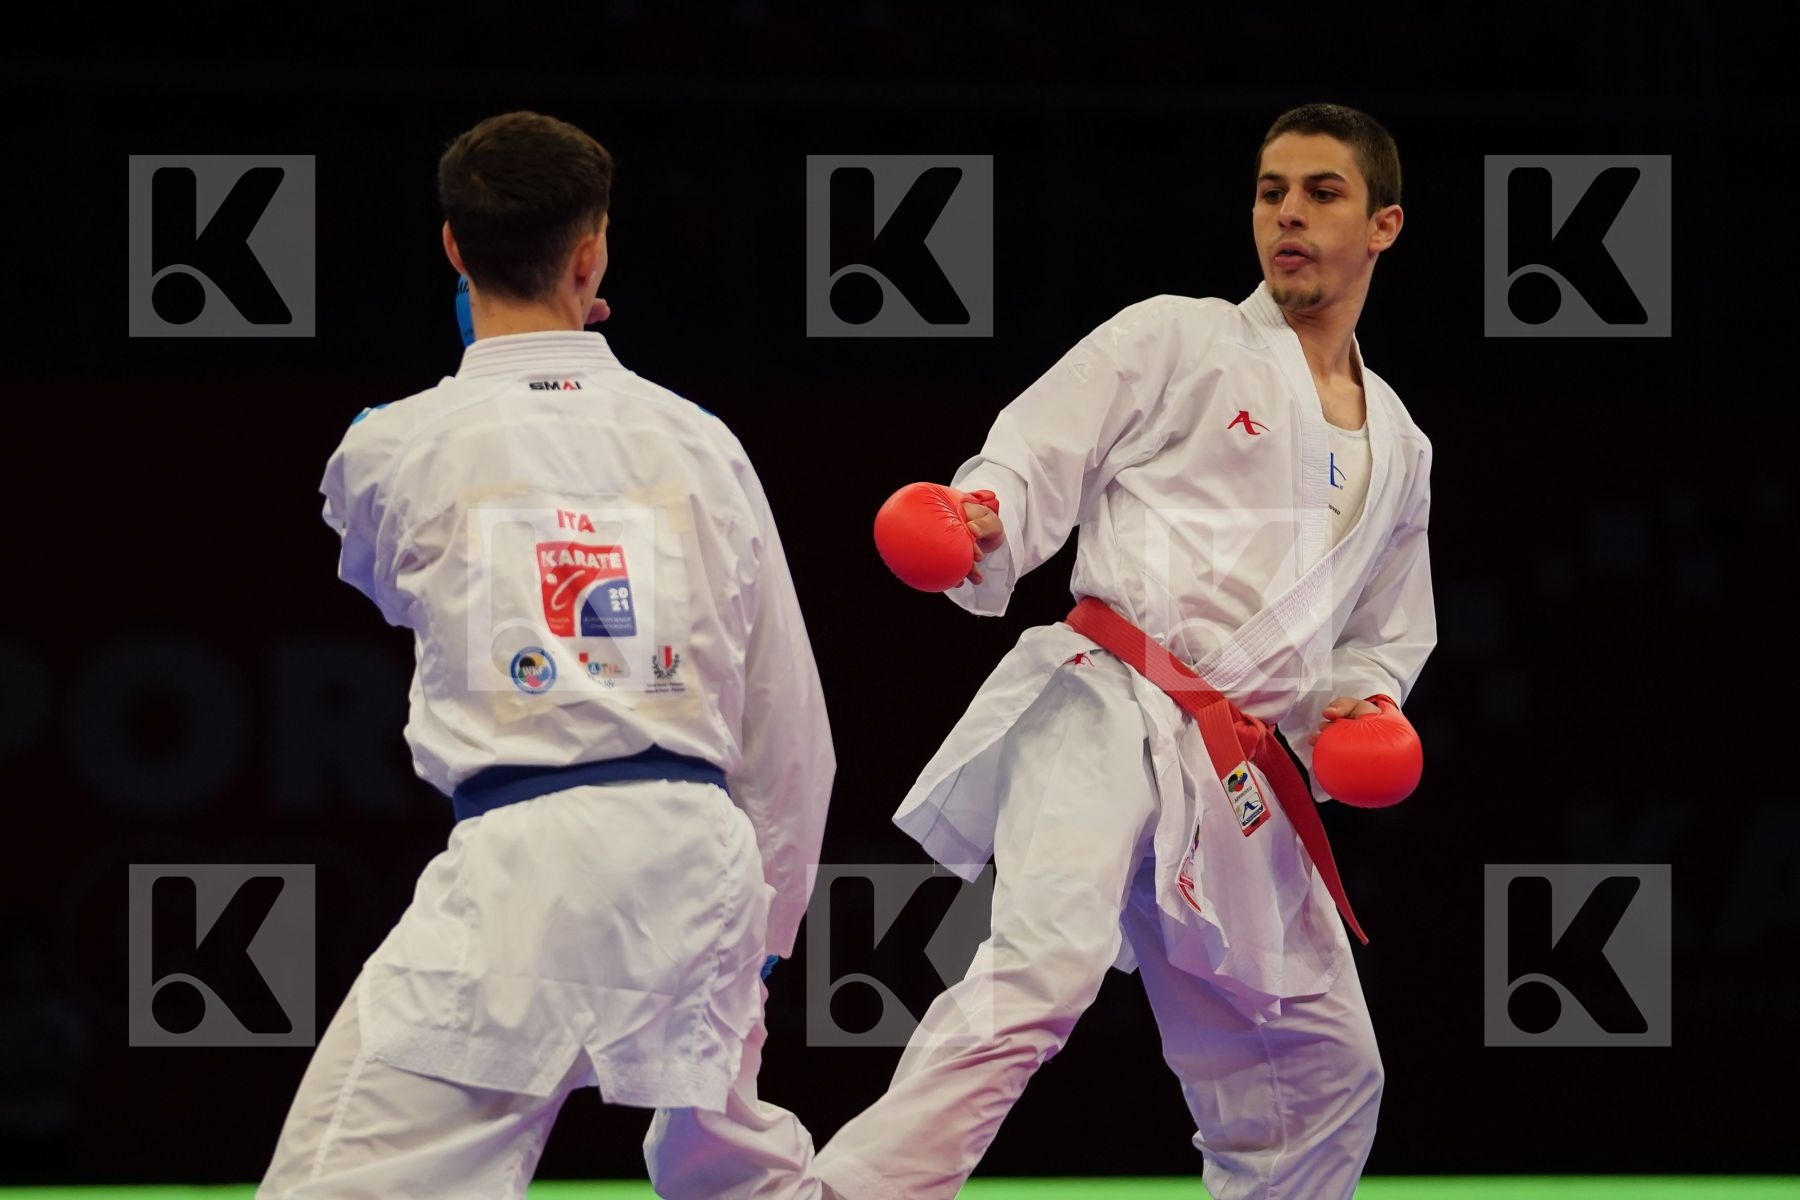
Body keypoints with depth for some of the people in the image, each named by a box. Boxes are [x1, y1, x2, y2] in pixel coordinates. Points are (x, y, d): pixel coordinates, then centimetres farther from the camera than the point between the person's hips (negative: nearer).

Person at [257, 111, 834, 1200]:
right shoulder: (698, 443, 10)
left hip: (521, 863, -4)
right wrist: (757, 936, 28)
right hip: (695, 853, 4)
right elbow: (788, 726, 15)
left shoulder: (395, 447, 2)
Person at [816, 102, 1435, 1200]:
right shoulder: (1174, 341, 6)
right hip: (1107, 711, -7)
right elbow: (1031, 464, -1)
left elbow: (1388, 636, 31)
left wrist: (1357, 703, 8)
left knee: (1324, 1075, 12)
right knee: (1044, 966, -32)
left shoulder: (1398, 451, 22)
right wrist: (977, 531, -24)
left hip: (1240, 776, 7)